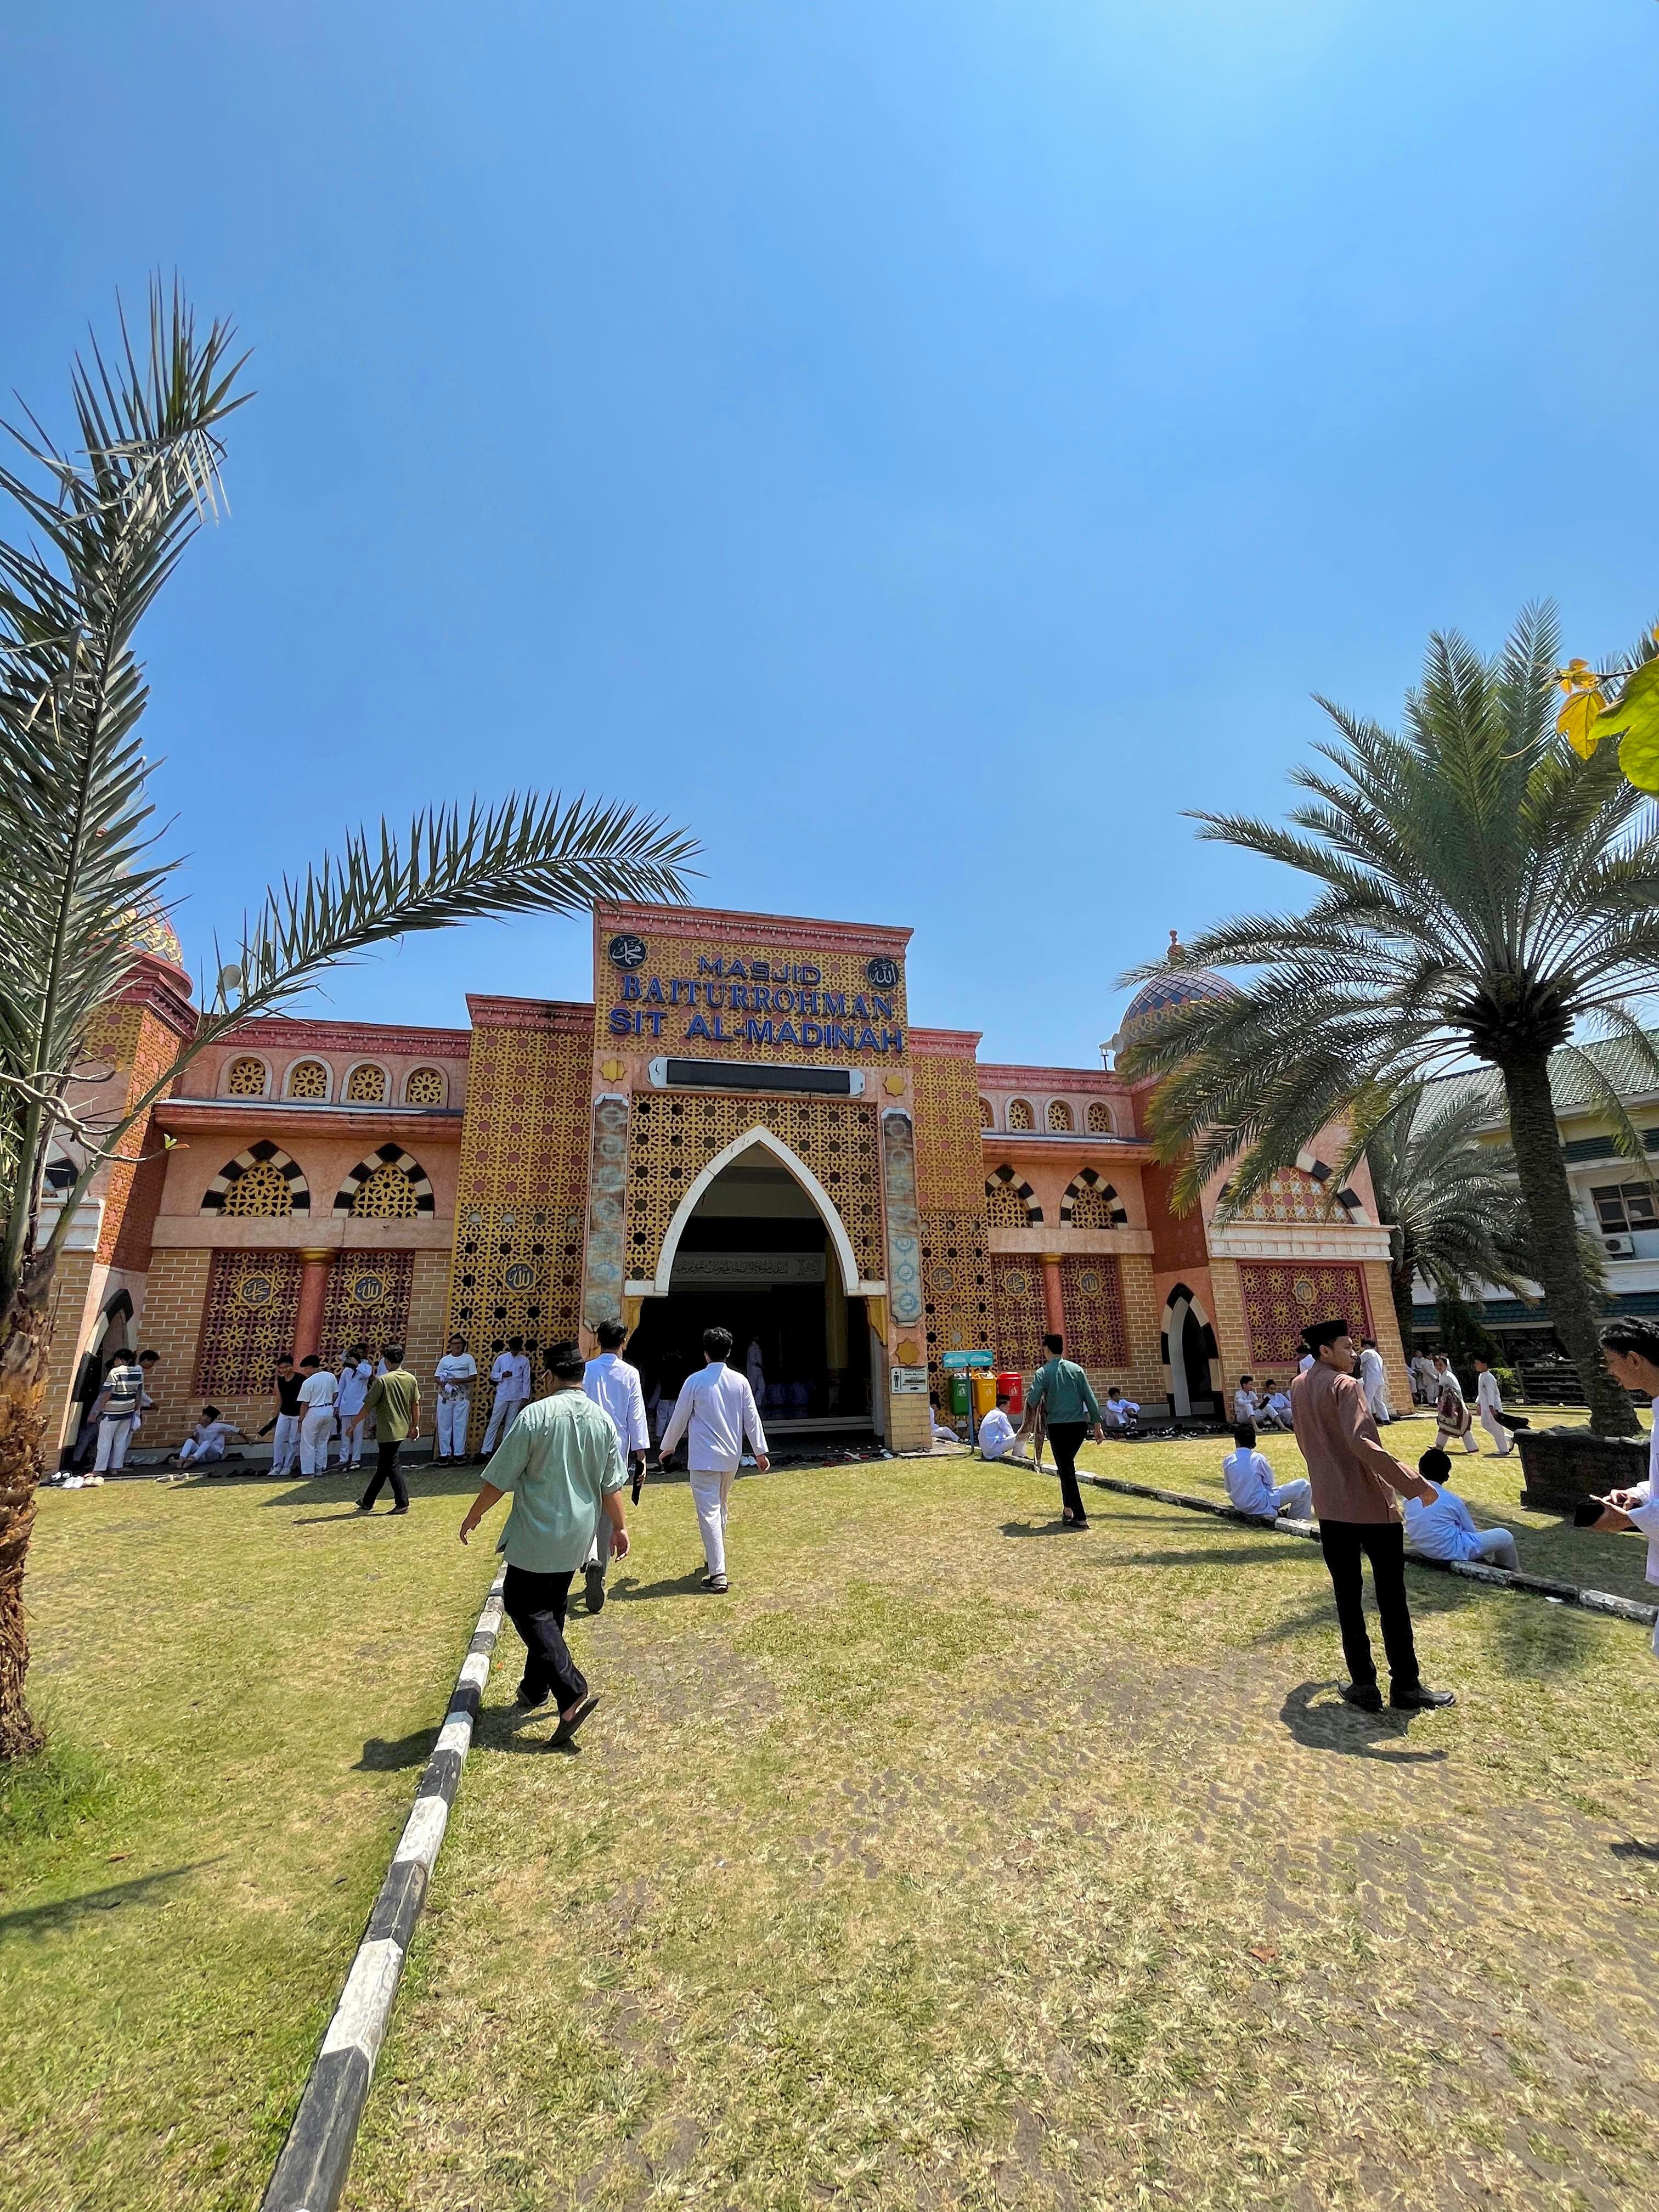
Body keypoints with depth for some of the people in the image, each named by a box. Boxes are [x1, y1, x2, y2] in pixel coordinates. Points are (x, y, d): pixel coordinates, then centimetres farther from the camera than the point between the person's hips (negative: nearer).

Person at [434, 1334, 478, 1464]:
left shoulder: (469, 1358, 3)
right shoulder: (445, 1360, 9)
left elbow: (474, 1377, -1)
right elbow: (436, 1378, 9)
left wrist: (460, 1381, -16)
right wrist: (443, 1383, -13)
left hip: (462, 1398, -2)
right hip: (445, 1397, 2)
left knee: (460, 1426, 0)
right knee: (444, 1426, 3)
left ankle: (459, 1454, 6)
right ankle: (444, 1454, 10)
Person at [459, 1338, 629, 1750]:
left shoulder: (536, 1414, -18)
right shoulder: (603, 1420, -2)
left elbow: (500, 1478, -12)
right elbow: (612, 1485, 4)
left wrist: (474, 1516, 4)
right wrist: (619, 1527, 16)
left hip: (536, 1534, -6)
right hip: (577, 1535, 6)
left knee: (525, 1607, 4)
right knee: (551, 1611, 22)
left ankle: (572, 1693, -7)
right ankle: (535, 1688, 34)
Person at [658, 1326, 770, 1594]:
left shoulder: (695, 1381, -9)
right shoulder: (740, 1381, 0)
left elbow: (680, 1417, -1)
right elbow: (752, 1418, 3)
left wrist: (668, 1447, 14)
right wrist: (760, 1451, 11)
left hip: (704, 1457, -5)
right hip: (731, 1455, 5)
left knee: (709, 1512, -4)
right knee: (721, 1507, 23)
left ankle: (718, 1574, -10)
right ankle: (715, 1555, 39)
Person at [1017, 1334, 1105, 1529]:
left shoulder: (1043, 1372, -5)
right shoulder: (1076, 1369, 4)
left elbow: (1032, 1401, -13)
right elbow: (1090, 1398, 2)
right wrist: (1097, 1426, 7)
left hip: (1057, 1426, -4)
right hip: (1080, 1424, 4)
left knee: (1066, 1469, 3)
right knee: (1068, 1464, 22)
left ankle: (1080, 1518, -2)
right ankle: (1068, 1509, 23)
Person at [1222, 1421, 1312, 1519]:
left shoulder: (1227, 1461, -1)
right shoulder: (1259, 1459, -10)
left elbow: (1229, 1489, 7)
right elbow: (1270, 1484, 0)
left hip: (1240, 1506, 5)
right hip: (1261, 1505, -5)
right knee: (1303, 1485, 6)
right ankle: (1299, 1519, 18)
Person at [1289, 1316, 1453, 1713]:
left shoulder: (1299, 1387, 8)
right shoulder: (1345, 1386, -14)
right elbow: (1363, 1444, -27)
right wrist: (1415, 1485, -24)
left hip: (1330, 1505, 6)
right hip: (1372, 1505, -6)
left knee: (1347, 1595, 11)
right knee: (1391, 1596, 7)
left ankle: (1363, 1684, 15)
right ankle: (1405, 1686, 17)